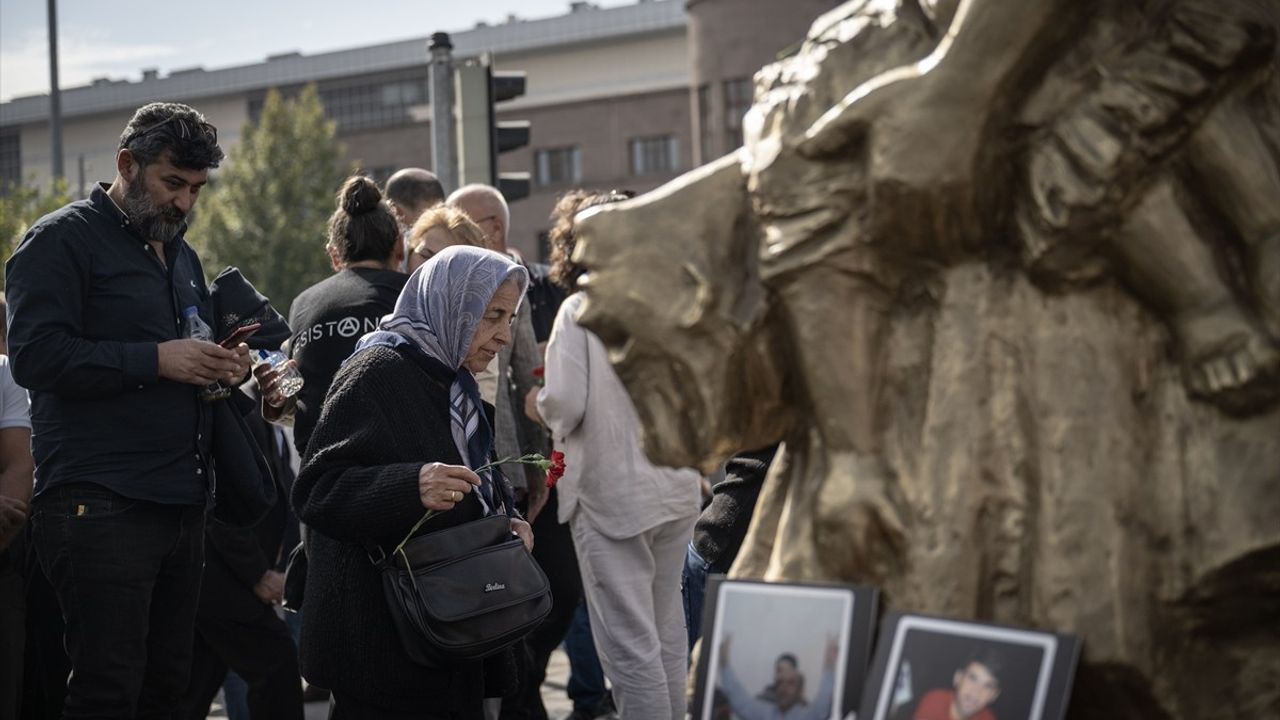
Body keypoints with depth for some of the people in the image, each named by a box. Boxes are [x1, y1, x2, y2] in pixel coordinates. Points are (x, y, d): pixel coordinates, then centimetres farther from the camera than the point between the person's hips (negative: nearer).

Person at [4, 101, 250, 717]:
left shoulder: (181, 256, 22)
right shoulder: (62, 239, -3)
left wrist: (225, 365, 10)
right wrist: (156, 360, -18)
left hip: (182, 501, 8)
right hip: (100, 505, -8)